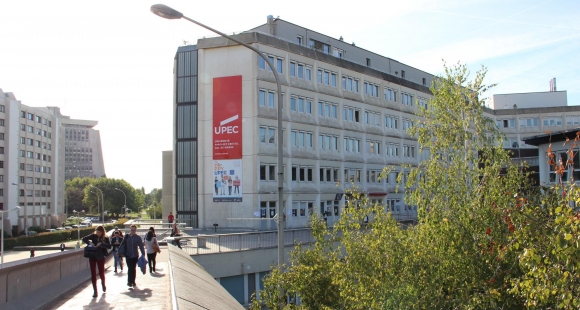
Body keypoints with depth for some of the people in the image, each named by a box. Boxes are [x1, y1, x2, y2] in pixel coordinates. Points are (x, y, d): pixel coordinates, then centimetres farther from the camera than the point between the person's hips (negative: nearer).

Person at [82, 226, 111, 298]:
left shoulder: (105, 238, -3)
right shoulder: (93, 236, 0)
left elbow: (109, 246, -14)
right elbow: (84, 239, -5)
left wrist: (101, 244, -27)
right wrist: (90, 242, -22)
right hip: (92, 256, 1)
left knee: (101, 272, 5)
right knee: (93, 273, -1)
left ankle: (103, 284, 37)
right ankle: (95, 291, 5)